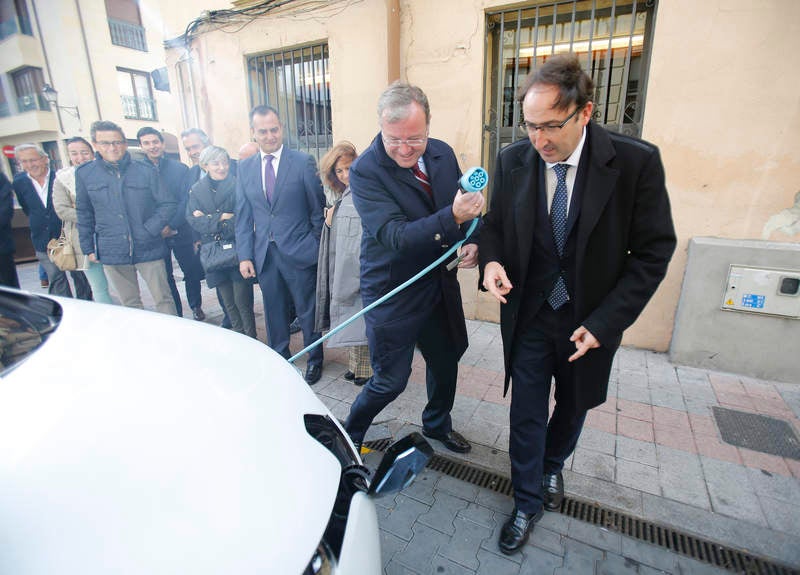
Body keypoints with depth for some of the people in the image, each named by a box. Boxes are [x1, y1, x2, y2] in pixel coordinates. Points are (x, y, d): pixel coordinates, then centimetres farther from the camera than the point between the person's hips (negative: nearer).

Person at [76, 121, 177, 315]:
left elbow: (167, 203, 0)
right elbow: (84, 214, 13)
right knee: (129, 304, 11)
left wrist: (149, 230, -10)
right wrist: (88, 248, 11)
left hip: (148, 249, -2)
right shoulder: (84, 173, 5)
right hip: (112, 254, 2)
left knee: (163, 299, 2)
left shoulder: (146, 171, -1)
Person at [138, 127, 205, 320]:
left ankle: (196, 306, 27)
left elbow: (185, 201, -4)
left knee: (192, 272, 6)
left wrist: (172, 226, -12)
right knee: (165, 277, 6)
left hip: (180, 232, 0)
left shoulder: (180, 169, 1)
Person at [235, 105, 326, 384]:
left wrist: (317, 247, -5)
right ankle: (279, 358, 34)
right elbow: (243, 216, 9)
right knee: (274, 310, 15)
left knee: (307, 309, 7)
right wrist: (245, 255, 3)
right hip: (264, 253, 4)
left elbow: (318, 208, -2)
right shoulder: (245, 168, 8)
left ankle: (314, 359, 27)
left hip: (299, 251, -3)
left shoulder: (303, 162, -4)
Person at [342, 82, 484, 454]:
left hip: (440, 284, 7)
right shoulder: (365, 170, -19)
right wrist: (453, 217, -40)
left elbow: (463, 205, 12)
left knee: (446, 361, 21)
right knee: (390, 381, 4)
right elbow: (395, 236, -27)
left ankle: (437, 424, 50)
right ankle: (349, 436, 35)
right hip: (393, 294, -6)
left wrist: (472, 241, -8)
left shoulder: (443, 153, 0)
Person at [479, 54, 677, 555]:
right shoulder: (514, 160, -8)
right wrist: (492, 259, -19)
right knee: (526, 412, 9)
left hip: (590, 320, 0)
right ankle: (528, 503, 34)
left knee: (573, 405, 22)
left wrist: (604, 322, -18)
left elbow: (654, 252, -11)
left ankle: (552, 467, 54)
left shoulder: (636, 161, -15)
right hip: (529, 316, 1)